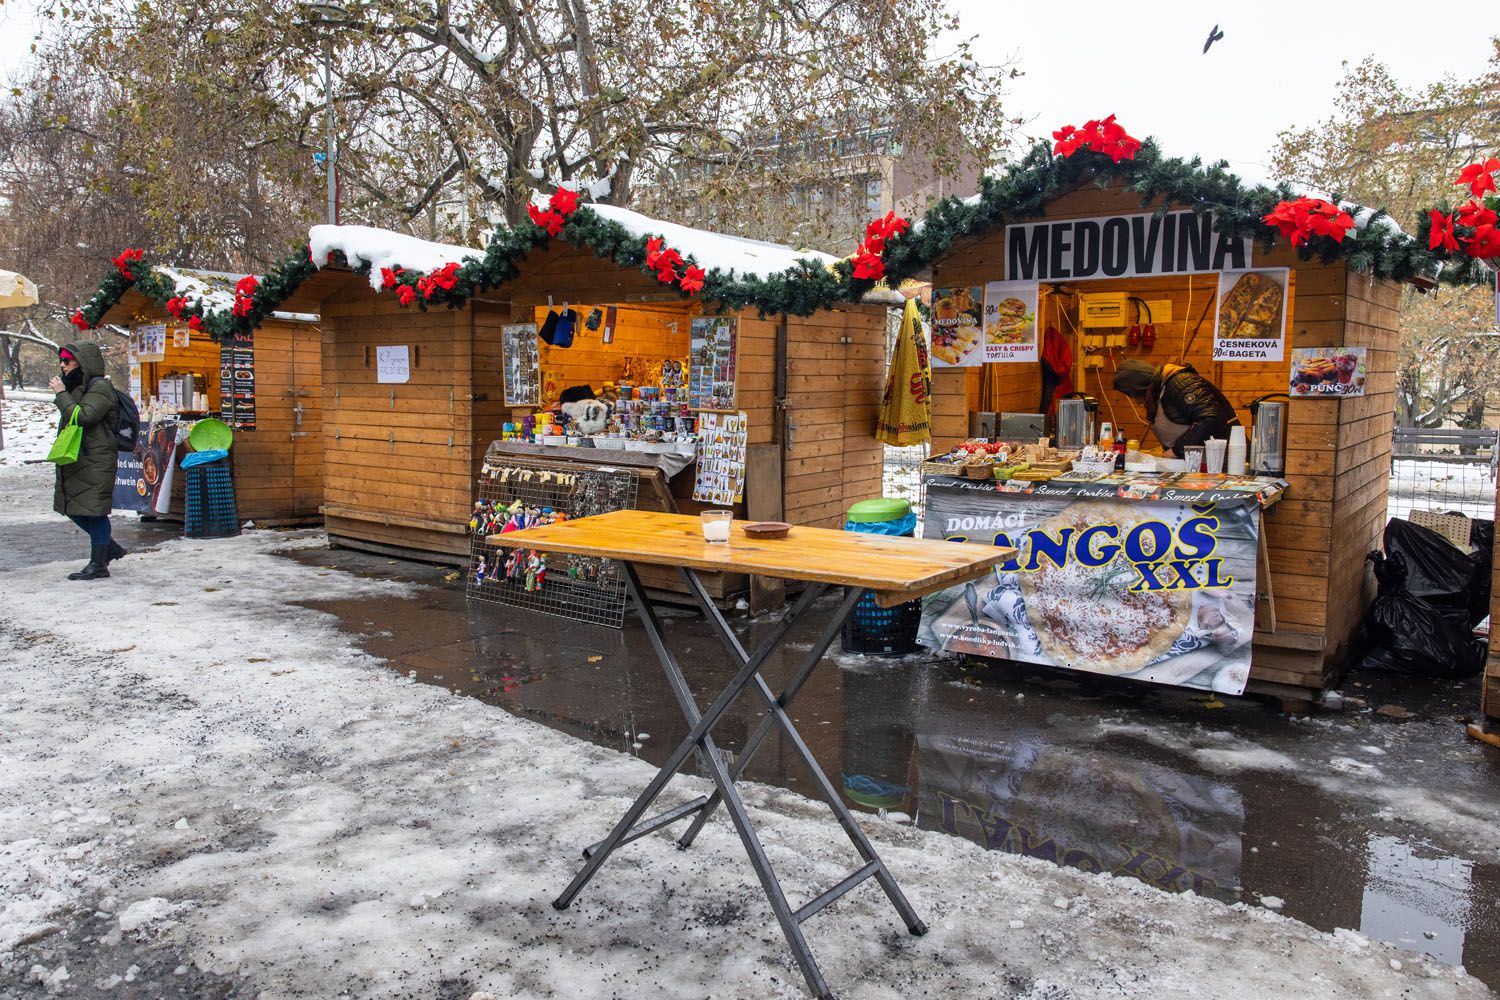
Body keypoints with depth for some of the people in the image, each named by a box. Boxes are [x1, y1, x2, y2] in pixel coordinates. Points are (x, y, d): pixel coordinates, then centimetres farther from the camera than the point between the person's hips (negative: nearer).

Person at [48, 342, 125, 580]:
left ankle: (98, 564, 3)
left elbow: (82, 417, -24)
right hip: (76, 460, 10)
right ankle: (110, 548, 26)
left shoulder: (99, 388, -12)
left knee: (93, 509, -5)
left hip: (95, 461, -10)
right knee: (73, 507, 14)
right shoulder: (78, 386, 16)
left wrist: (61, 394, -17)